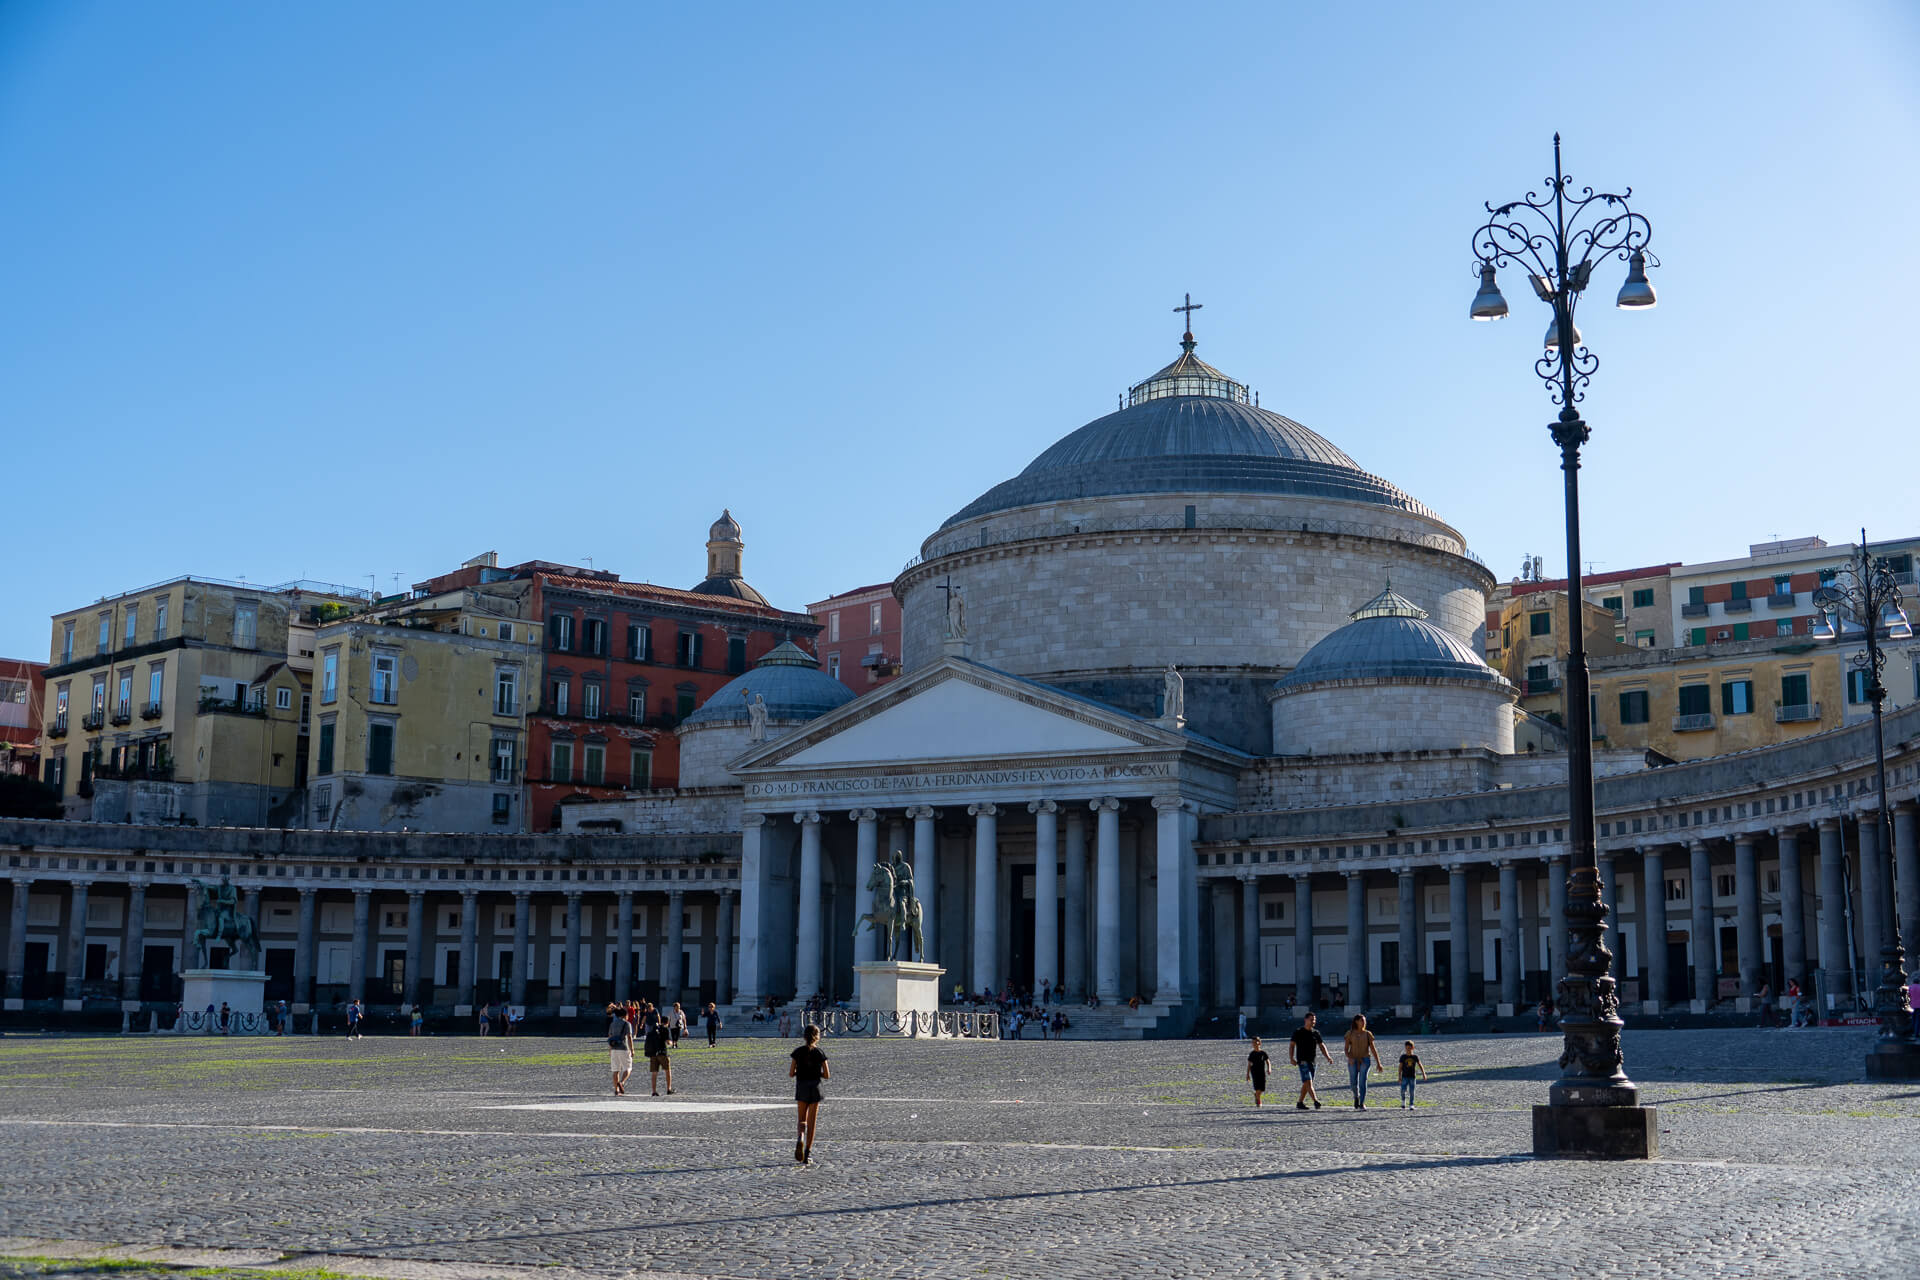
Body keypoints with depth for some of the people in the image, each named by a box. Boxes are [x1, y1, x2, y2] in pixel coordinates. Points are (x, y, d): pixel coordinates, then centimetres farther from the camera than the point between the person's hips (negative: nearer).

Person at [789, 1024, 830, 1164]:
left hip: (801, 1088, 1)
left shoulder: (798, 1052, -3)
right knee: (811, 1122, 6)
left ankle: (800, 1138, -16)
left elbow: (791, 1074, -3)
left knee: (802, 1119, 16)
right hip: (815, 1088, -1)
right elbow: (827, 1075, -4)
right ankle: (807, 1154, 3)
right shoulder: (819, 1053, -5)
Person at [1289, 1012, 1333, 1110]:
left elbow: (1322, 1046, 12)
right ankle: (1316, 1101, -25)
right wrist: (1291, 1058, -18)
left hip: (1312, 1061, 6)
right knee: (1308, 1082, -15)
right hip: (1302, 1061, -6)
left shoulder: (1316, 1033, 11)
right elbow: (1291, 1045, -5)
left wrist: (1328, 1057, -3)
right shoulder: (1298, 1032, -4)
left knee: (1306, 1084, 9)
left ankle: (1300, 1102, 17)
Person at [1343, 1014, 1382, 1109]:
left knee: (1362, 1081, -12)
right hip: (1353, 1060, 0)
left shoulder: (1367, 1034, 6)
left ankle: (1362, 1104, -8)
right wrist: (1349, 1058, -18)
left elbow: (1373, 1049, 7)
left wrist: (1378, 1063, 2)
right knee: (1353, 1083, 0)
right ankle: (1356, 1096, 32)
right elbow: (1346, 1048, 1)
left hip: (1365, 1060, 0)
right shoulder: (1350, 1033, 4)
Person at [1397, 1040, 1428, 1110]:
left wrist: (1423, 1074, -9)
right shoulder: (1403, 1057, -2)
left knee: (1411, 1091, 1)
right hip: (1404, 1076, -1)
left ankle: (1411, 1105, 11)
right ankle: (1403, 1101, 14)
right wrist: (1399, 1076, -5)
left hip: (1412, 1077, 1)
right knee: (1403, 1090, -12)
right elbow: (1400, 1066, 0)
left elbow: (1420, 1065, 2)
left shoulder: (1415, 1057, 1)